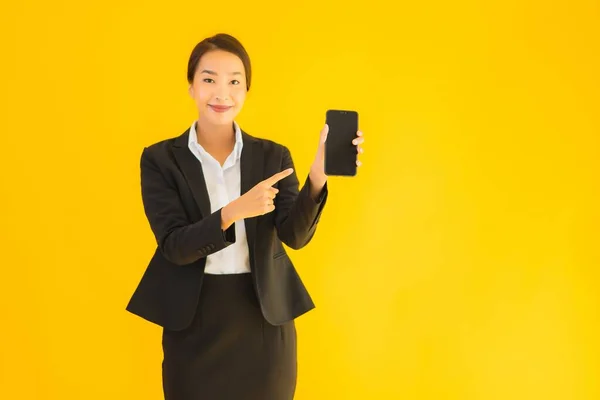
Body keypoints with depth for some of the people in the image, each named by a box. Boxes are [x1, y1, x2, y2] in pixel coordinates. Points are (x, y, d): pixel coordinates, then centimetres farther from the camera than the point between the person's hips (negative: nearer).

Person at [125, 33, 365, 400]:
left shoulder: (273, 156, 1)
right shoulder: (160, 159, -3)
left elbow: (295, 235, -11)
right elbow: (175, 246, -12)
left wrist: (317, 178, -29)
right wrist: (233, 212, -29)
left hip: (265, 318, 1)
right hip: (194, 322, -1)